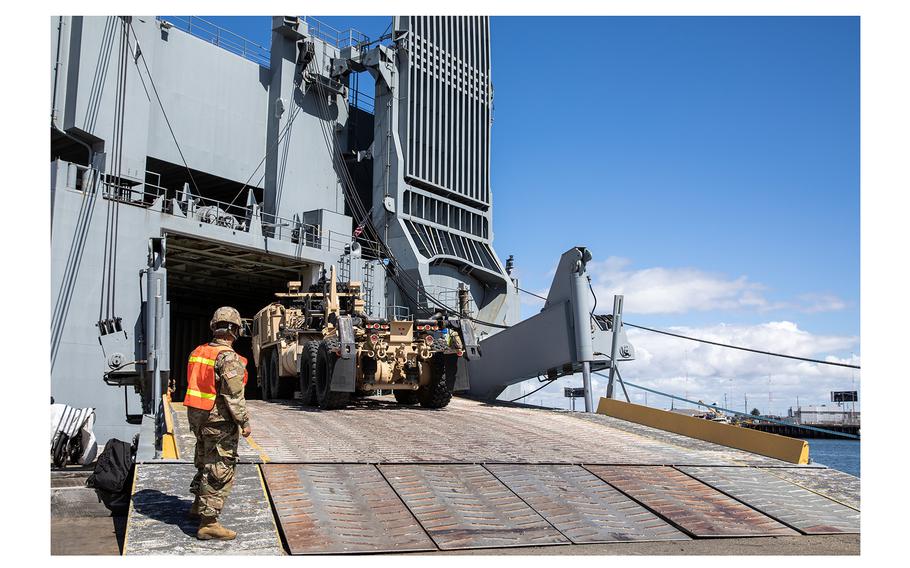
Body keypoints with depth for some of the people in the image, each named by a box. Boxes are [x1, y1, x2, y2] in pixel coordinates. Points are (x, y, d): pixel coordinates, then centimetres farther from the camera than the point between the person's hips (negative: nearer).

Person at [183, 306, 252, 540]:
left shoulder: (198, 352, 8)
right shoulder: (229, 358, -18)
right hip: (219, 421, -9)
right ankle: (208, 522, 0)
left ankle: (198, 506, 40)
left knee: (205, 463, 25)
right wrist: (244, 421, -14)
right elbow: (234, 395, -21)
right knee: (220, 471, -2)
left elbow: (194, 385, 15)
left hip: (197, 417, 9)